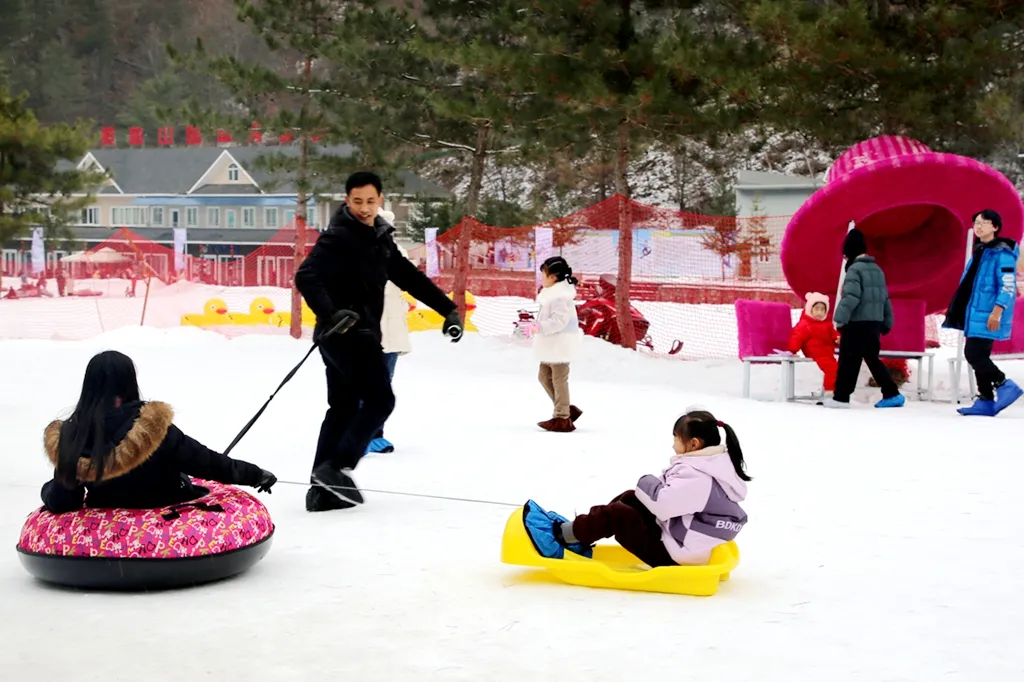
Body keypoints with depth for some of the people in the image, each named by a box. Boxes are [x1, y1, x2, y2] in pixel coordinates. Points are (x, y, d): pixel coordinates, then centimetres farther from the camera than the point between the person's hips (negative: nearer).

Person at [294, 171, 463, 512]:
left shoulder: (379, 238, 14)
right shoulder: (338, 237, -13)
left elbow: (410, 277, 18)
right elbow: (306, 277, -24)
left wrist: (448, 308, 12)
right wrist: (330, 313, -38)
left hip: (360, 334, 9)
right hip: (345, 332, -9)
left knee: (343, 408, 9)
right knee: (380, 398, -9)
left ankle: (324, 488, 11)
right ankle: (336, 468, -11)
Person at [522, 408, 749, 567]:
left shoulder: (697, 476, -25)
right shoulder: (716, 464, 7)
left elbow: (662, 502, -30)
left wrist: (647, 483, -10)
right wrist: (655, 485, -1)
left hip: (673, 555, -10)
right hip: (681, 541, 10)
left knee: (616, 514, -12)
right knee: (631, 498, 13)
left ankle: (562, 535, 2)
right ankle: (578, 535, 15)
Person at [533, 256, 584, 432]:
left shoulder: (560, 296, -21)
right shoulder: (554, 293, 12)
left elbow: (559, 320, -28)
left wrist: (540, 327, -27)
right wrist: (537, 325, 10)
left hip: (560, 344, -11)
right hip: (552, 344, 11)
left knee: (559, 380, -2)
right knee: (544, 376, 16)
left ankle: (562, 419, 7)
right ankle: (567, 409, 23)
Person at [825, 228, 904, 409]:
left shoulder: (854, 269, -11)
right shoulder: (877, 269, 17)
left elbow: (850, 297, -22)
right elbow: (885, 298, 21)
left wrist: (840, 319, -22)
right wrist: (886, 323, 25)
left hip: (857, 323, -8)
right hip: (874, 323, 8)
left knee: (848, 360, -3)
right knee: (873, 359, 14)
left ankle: (841, 397, -1)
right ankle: (892, 394, 10)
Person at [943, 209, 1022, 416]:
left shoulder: (1002, 253, -12)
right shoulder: (979, 251, 17)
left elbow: (1008, 286, -18)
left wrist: (996, 313, -23)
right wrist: (965, 313, 23)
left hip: (988, 316, -9)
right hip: (975, 315, 9)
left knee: (973, 354, -14)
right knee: (979, 356, 8)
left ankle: (1005, 386, -2)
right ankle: (986, 401, 11)